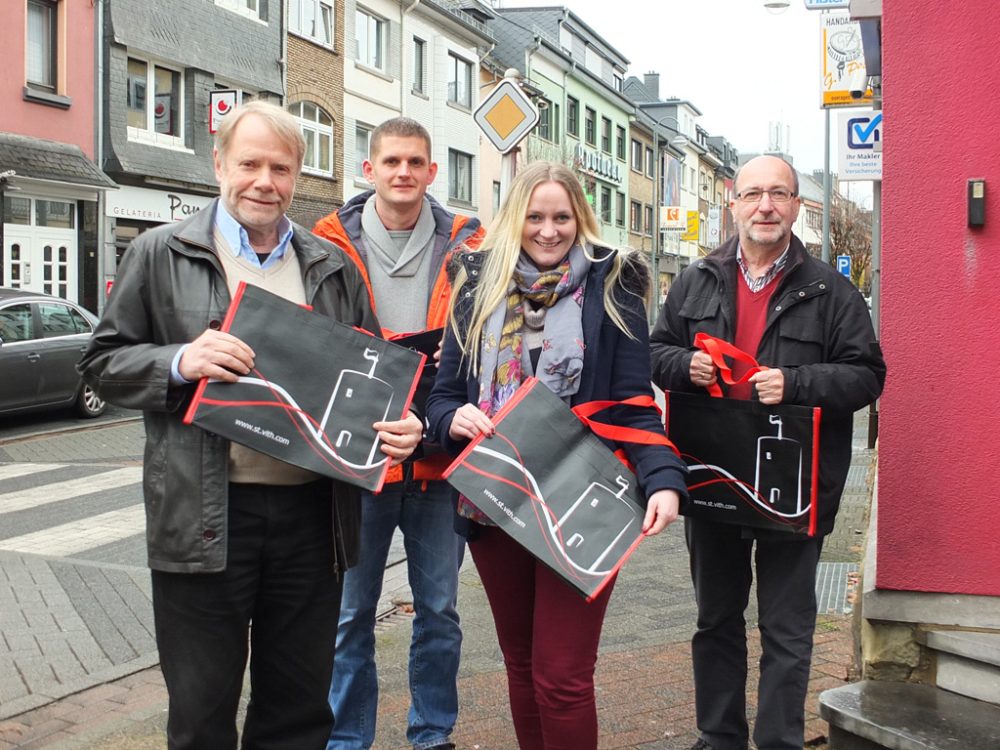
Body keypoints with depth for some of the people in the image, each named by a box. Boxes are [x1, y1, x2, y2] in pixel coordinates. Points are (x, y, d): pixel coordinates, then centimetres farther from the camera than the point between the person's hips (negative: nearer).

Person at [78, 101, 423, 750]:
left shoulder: (333, 266, 12)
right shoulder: (162, 254, 4)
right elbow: (104, 362, 3)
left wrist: (399, 427, -5)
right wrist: (180, 362, -16)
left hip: (311, 514, 3)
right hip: (204, 519, -2)